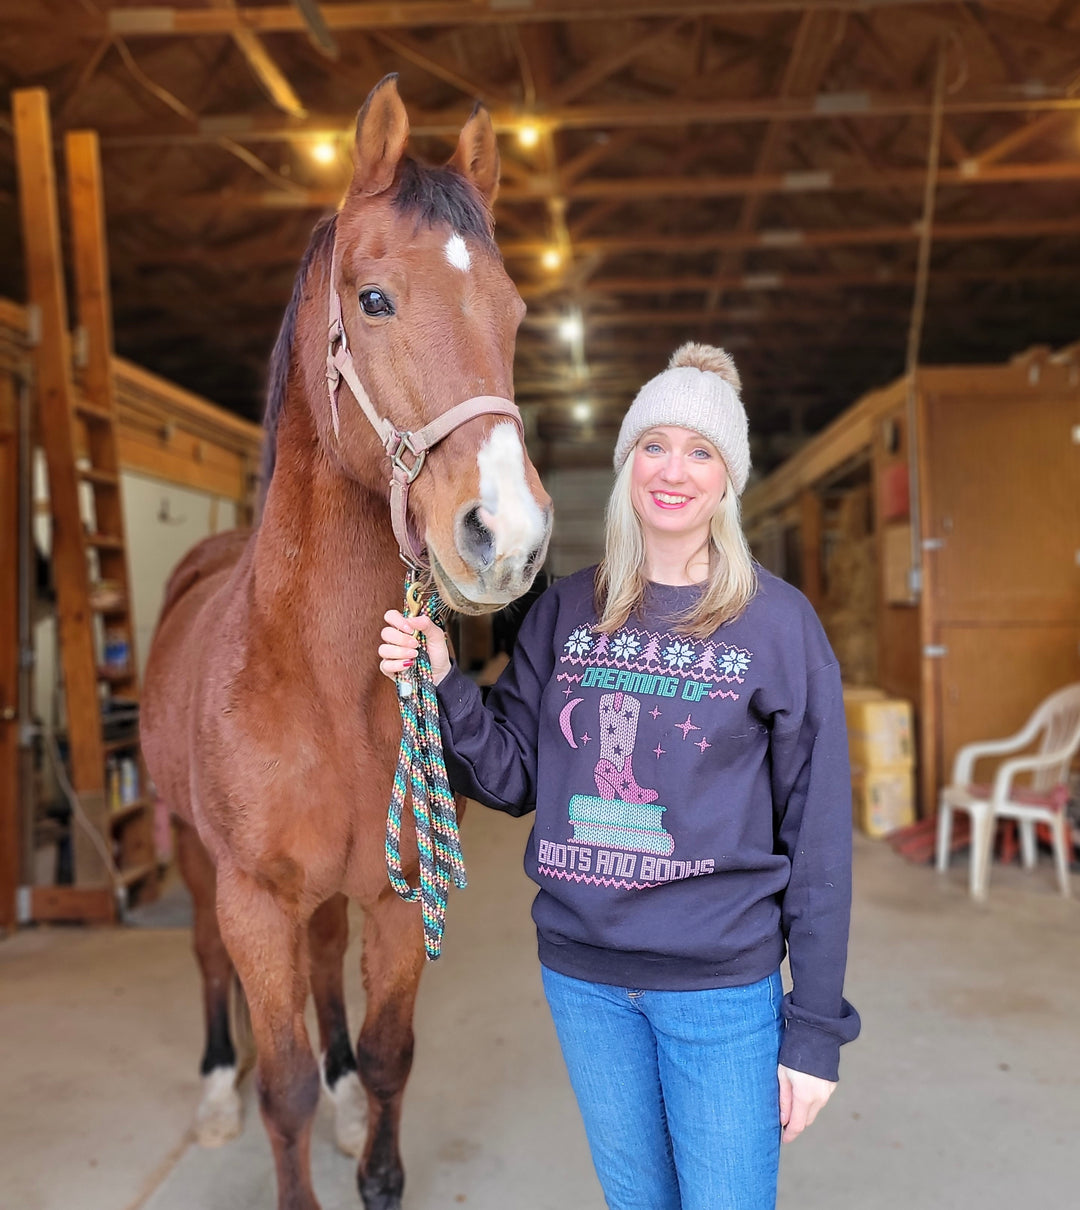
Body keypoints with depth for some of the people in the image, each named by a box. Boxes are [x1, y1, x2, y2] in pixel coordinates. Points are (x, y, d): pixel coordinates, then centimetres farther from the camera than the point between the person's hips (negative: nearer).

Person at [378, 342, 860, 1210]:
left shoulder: (779, 623, -9)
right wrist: (441, 683, -15)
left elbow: (817, 833, -7)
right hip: (583, 975, 4)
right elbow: (514, 780, 1)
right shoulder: (567, 612, 0)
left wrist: (816, 1030, -6)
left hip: (721, 984, -3)